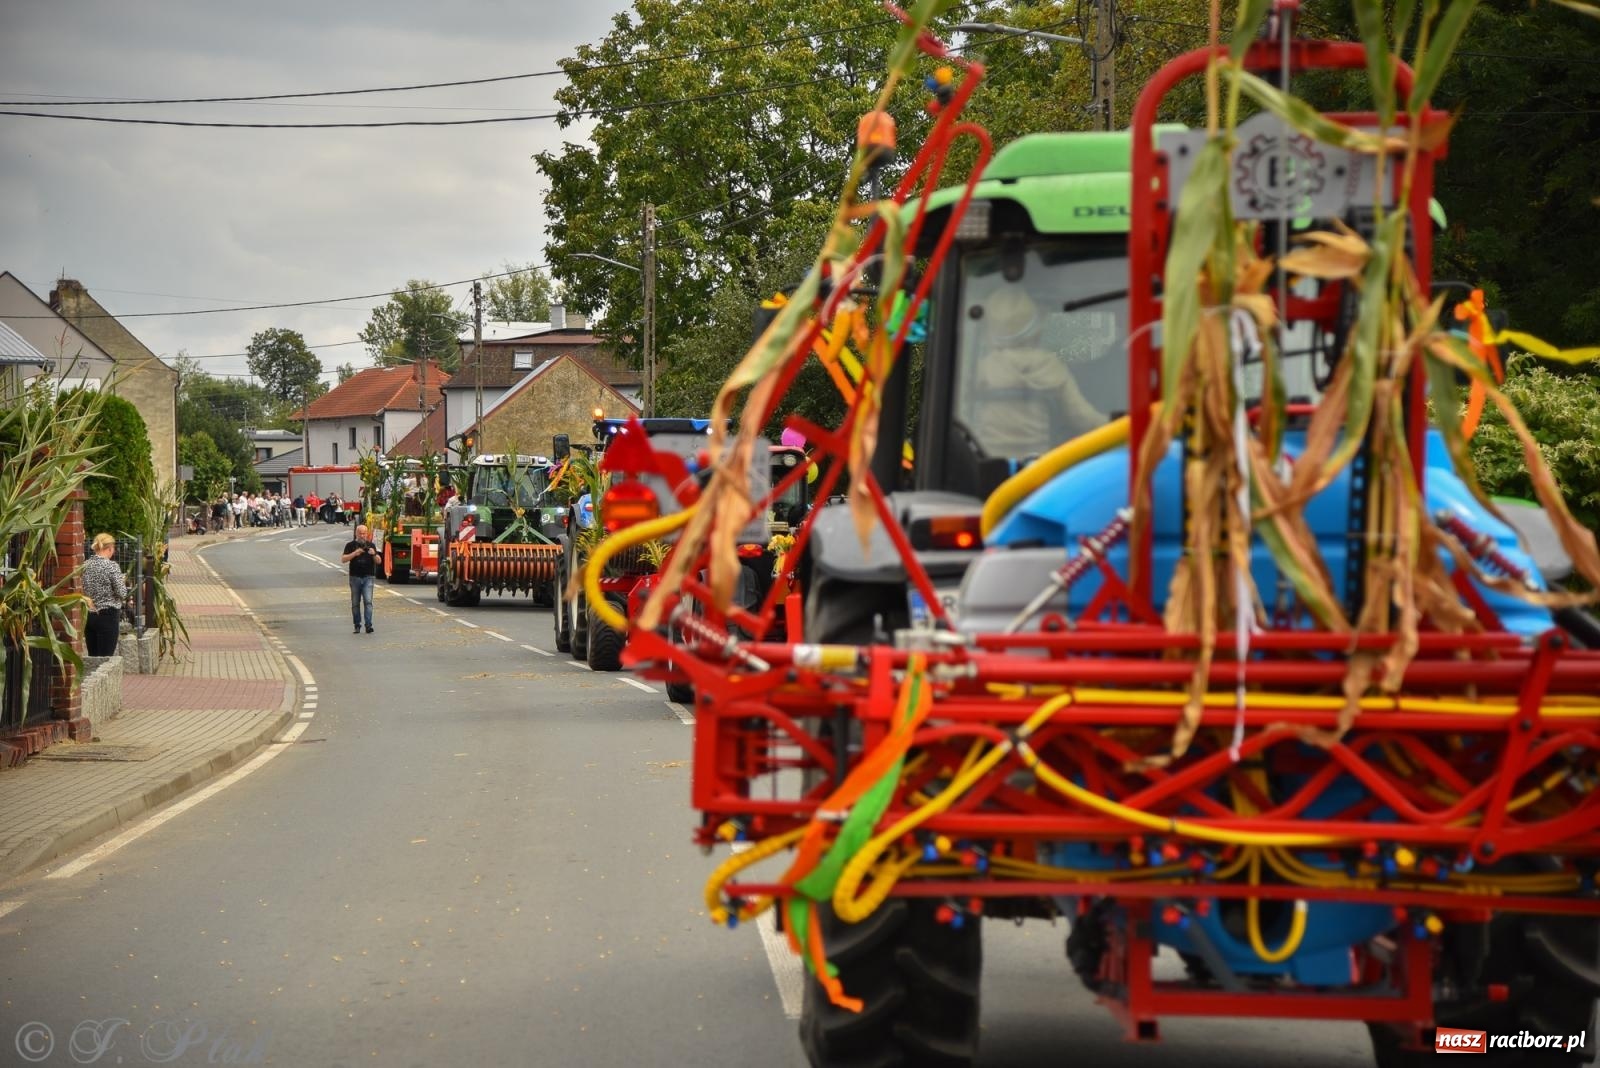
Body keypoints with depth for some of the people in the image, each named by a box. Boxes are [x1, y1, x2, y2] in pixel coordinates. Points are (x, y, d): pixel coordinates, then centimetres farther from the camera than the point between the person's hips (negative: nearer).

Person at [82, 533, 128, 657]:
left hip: (88, 616, 6)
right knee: (105, 658, -4)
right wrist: (122, 582, 7)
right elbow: (122, 594, -11)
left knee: (92, 657, 11)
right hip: (107, 616, -6)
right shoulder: (111, 566, -11)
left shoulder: (85, 566, 5)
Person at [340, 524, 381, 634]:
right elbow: (343, 560, -5)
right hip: (355, 577, 0)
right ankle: (357, 625, 14)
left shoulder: (371, 545, 10)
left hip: (368, 577, 0)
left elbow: (378, 561, 8)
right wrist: (354, 553, -18)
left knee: (368, 601, -13)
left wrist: (374, 554, -13)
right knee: (355, 603, 5)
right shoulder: (350, 545, 5)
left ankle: (368, 625, -18)